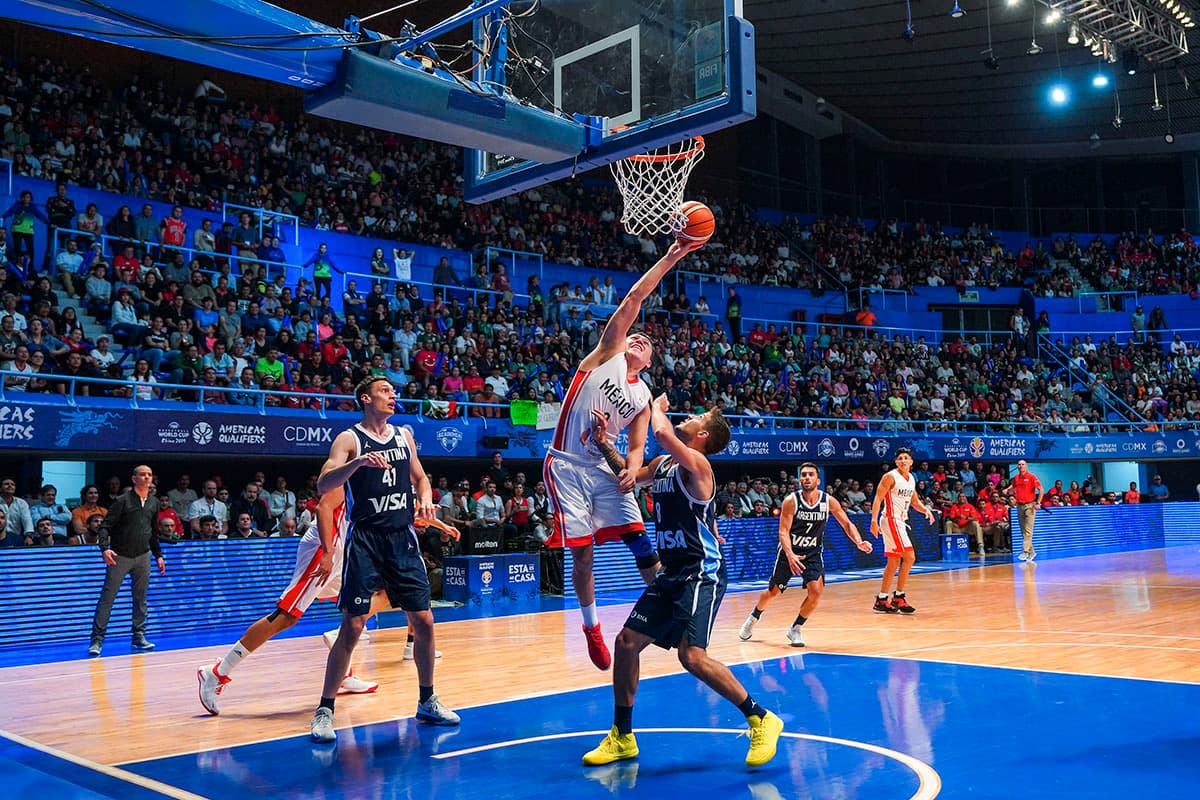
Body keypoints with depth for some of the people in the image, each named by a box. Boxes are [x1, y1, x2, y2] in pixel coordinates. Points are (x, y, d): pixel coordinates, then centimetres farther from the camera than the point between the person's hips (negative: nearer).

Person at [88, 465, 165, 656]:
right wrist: (105, 548, -26)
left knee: (140, 598, 9)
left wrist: (158, 555, 18)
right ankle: (97, 640, 0)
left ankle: (139, 636, 18)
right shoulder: (123, 501, -8)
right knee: (107, 598, -4)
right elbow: (105, 526, -11)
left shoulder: (154, 503, 9)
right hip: (120, 556, -5)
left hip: (143, 556, 5)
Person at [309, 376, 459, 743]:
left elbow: (420, 478, 22)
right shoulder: (349, 439, -6)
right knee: (352, 627, -8)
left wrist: (426, 500, 1)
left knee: (423, 622, 5)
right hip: (364, 539, -5)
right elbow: (323, 484, -19)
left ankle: (427, 701, 21)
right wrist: (359, 462, -34)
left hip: (402, 537, 5)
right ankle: (324, 710, 3)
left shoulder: (404, 435, 11)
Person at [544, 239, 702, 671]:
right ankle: (591, 627, 16)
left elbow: (637, 446, 10)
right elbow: (633, 299, -6)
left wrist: (631, 469, -13)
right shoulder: (605, 355, 1)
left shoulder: (643, 396, 12)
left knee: (640, 541, -5)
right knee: (582, 552, 0)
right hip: (567, 466, -4)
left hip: (605, 468, 4)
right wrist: (669, 258, -10)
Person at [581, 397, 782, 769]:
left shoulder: (696, 463, -14)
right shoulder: (662, 464, 12)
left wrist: (658, 407, -10)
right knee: (627, 642, 7)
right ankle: (622, 738, 20)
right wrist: (604, 442, 14)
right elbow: (629, 475, 29)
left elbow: (662, 433, -32)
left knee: (692, 656, -21)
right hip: (672, 573, 9)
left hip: (702, 574, -9)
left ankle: (761, 720, -3)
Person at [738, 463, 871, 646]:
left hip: (813, 553, 2)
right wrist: (790, 555, -36)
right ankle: (753, 617, 37)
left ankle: (795, 629, 3)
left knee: (816, 591, -18)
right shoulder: (791, 501, -19)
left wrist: (859, 542, -22)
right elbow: (783, 531, -21)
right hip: (789, 551, -2)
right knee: (773, 591, 6)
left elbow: (847, 524, -3)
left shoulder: (829, 501, -12)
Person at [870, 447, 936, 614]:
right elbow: (878, 499, -15)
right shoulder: (890, 477, -11)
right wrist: (874, 521, -25)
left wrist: (926, 510, 2)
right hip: (891, 520, -8)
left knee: (894, 561, 8)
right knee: (909, 557, -12)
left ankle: (882, 600, 14)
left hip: (900, 522, 8)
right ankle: (899, 596, -4)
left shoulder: (911, 479, 12)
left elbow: (915, 501, 22)